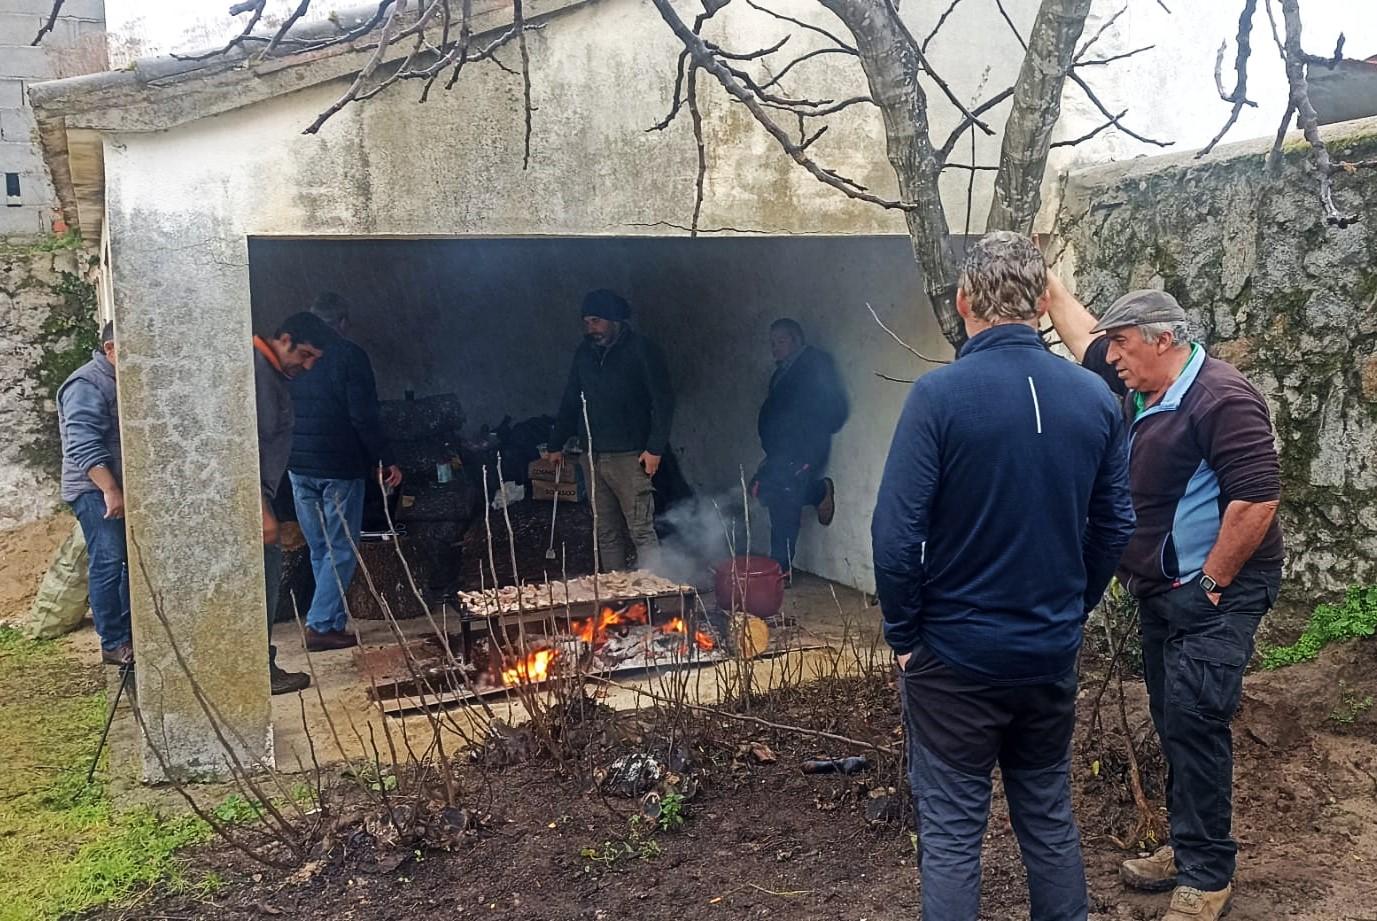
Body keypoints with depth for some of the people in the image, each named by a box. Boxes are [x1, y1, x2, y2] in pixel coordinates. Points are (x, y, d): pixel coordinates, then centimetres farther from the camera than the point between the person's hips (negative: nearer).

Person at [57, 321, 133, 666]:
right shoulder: (87, 385, -14)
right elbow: (83, 445, -23)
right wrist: (110, 490, -28)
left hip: (121, 486, 9)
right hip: (96, 490, -9)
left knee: (131, 561, 10)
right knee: (108, 563, -9)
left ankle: (130, 633, 19)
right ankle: (113, 644, -5)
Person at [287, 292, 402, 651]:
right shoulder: (349, 356, -9)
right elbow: (364, 417, -14)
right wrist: (385, 461, -8)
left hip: (299, 467, 6)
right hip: (339, 466, -6)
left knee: (319, 550, 14)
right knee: (341, 550, 0)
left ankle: (334, 622, 18)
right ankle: (320, 625, -5)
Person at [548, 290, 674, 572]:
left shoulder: (642, 350, -4)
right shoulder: (585, 353, 13)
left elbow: (663, 401, -7)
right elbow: (570, 401, 21)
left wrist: (655, 448, -14)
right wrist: (557, 444, 18)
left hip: (629, 456, -6)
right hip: (594, 457, 6)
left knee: (642, 531, -7)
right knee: (606, 534, 8)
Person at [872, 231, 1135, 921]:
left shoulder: (940, 394, -18)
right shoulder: (1095, 397, -2)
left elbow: (896, 535, -19)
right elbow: (1114, 527, 5)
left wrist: (904, 636, -5)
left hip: (956, 657, -4)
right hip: (1053, 655, 5)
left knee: (952, 833, 7)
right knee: (1050, 819, 21)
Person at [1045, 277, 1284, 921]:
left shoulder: (1220, 399, -18)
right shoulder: (1137, 391, 8)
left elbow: (1257, 498, -24)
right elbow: (1082, 329, 22)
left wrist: (1211, 584, -20)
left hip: (1214, 594, -9)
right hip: (1161, 593, 9)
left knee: (1192, 720, -11)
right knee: (1174, 722, 15)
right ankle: (1187, 849, 28)